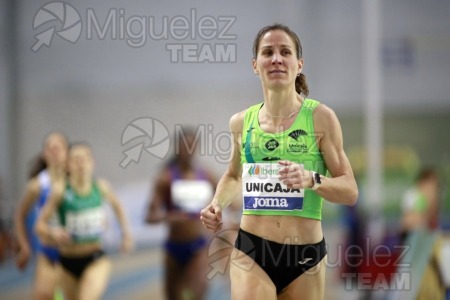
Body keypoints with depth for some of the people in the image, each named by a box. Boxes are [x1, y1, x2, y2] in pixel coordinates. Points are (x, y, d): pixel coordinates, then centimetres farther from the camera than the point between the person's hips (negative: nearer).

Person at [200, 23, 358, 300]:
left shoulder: (320, 117, -5)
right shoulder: (241, 122, 5)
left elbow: (350, 191, -4)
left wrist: (312, 180, -22)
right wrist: (218, 204, 4)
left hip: (306, 256, -1)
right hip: (251, 251, 1)